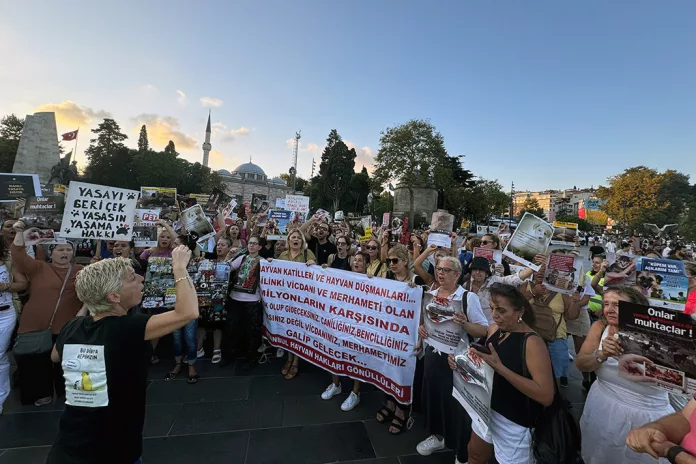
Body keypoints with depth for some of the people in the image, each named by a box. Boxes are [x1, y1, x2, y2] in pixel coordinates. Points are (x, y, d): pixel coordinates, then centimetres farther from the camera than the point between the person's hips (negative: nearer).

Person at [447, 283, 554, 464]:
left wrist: (500, 367, -35)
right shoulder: (494, 329, -5)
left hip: (514, 423, -6)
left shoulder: (532, 342, -25)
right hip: (488, 410, 7)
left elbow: (546, 396, -29)